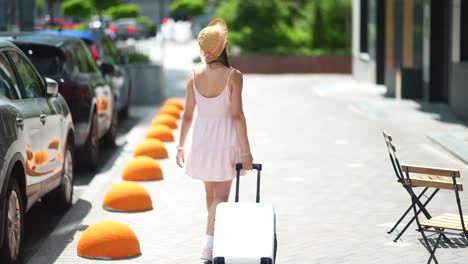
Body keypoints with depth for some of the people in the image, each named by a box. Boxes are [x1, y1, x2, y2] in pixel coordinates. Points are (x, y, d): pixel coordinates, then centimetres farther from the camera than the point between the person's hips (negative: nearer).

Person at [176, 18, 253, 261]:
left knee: (211, 193, 19)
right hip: (225, 140, -4)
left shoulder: (194, 75, -3)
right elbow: (237, 115, -14)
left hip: (201, 140, 4)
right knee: (220, 196, 1)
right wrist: (246, 151, -10)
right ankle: (209, 244, -10)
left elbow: (188, 114, 0)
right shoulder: (233, 76, -13)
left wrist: (181, 145, 10)